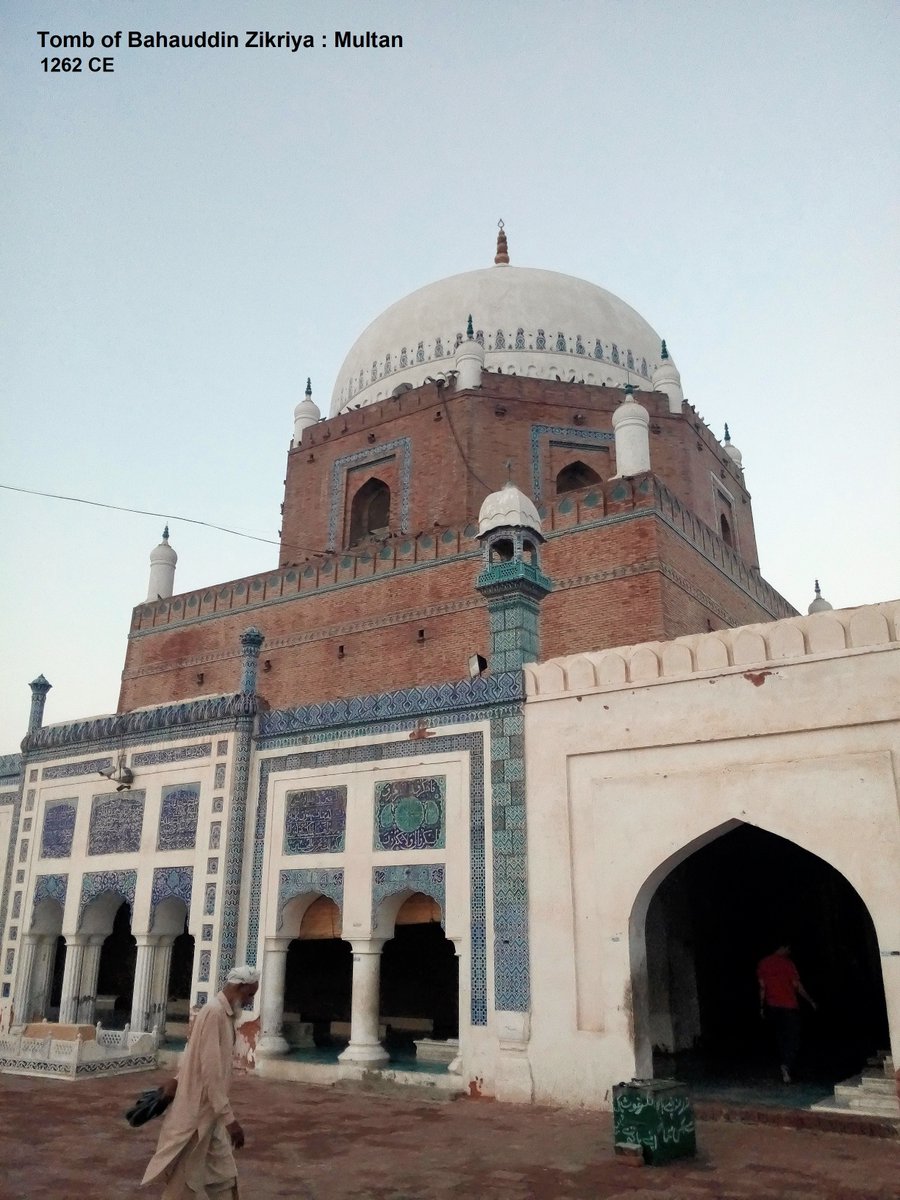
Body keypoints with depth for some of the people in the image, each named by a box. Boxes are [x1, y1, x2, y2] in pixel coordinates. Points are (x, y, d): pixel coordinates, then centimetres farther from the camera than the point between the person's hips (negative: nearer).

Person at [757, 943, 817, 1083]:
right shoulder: (787, 963, -10)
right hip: (789, 1006, -4)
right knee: (793, 1038, 0)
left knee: (780, 1037, 15)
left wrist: (762, 1007, 12)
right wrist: (811, 1001, 7)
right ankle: (787, 1065, -18)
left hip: (772, 1007, 4)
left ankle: (786, 1065, 15)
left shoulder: (763, 963, 4)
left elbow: (762, 986, 5)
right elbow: (798, 986, -7)